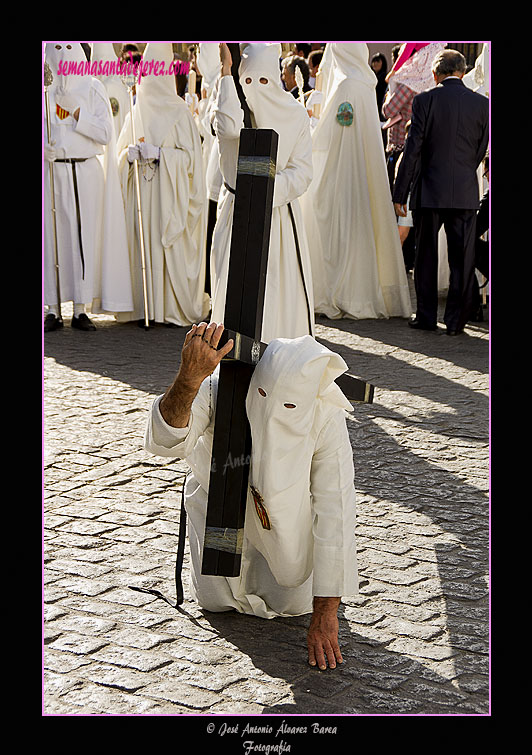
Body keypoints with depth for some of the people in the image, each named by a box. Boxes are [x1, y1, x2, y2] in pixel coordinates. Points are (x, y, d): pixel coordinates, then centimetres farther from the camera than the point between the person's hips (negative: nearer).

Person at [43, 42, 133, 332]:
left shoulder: (92, 88, 6)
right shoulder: (45, 88, 9)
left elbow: (105, 133, -3)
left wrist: (75, 110, -11)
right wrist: (44, 147, -14)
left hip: (86, 174, 0)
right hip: (52, 173, 0)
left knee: (85, 237, -2)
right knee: (51, 237, -4)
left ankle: (81, 310, 4)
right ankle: (53, 310, 2)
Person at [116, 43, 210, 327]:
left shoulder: (179, 113, -1)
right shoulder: (135, 112, 13)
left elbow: (188, 154, -5)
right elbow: (121, 149, 16)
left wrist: (158, 153, -18)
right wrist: (130, 153, -7)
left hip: (168, 193, -4)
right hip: (140, 193, 4)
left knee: (171, 248, -6)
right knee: (142, 243, 1)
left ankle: (175, 308, 1)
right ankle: (146, 308, 5)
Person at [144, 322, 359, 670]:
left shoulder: (327, 419, -37)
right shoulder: (219, 387, -38)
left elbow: (335, 515, -34)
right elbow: (166, 441, -54)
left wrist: (324, 616, -34)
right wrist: (189, 378, -74)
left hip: (287, 504, 0)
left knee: (293, 602, -2)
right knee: (218, 598, -1)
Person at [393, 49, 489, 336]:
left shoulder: (424, 100, -7)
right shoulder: (482, 104, 0)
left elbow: (413, 149, -8)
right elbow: (481, 150, 8)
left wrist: (399, 193, -3)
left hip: (429, 191, -1)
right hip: (466, 193, 1)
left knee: (426, 256, 11)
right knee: (462, 258, 7)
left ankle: (426, 315, 17)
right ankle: (456, 320, 9)